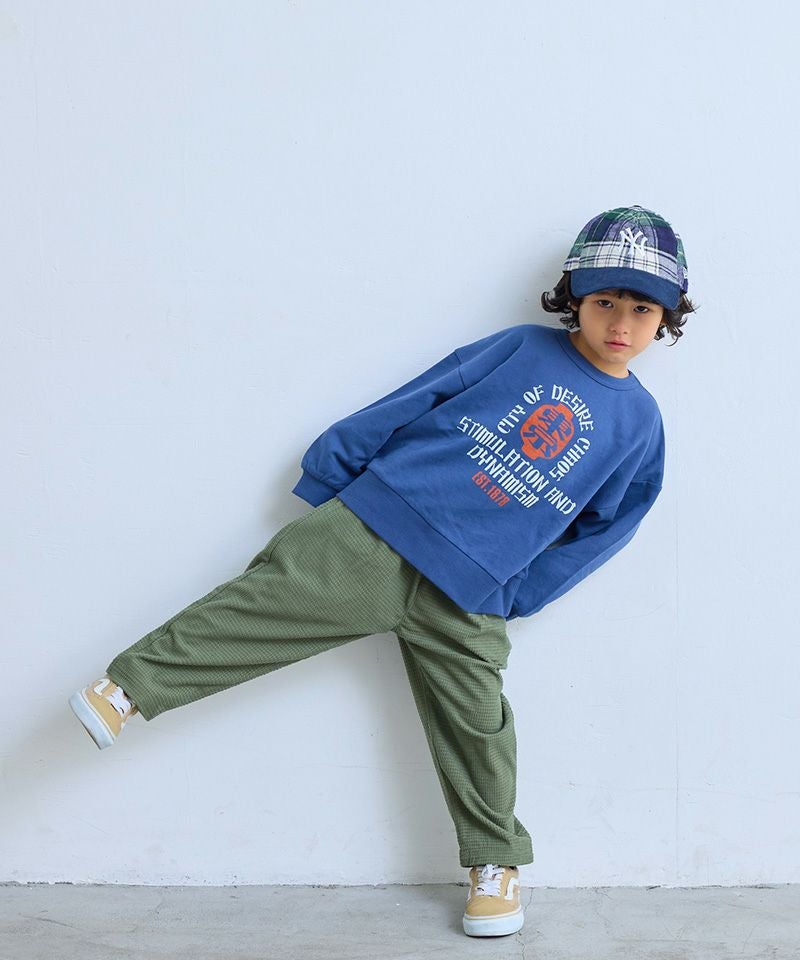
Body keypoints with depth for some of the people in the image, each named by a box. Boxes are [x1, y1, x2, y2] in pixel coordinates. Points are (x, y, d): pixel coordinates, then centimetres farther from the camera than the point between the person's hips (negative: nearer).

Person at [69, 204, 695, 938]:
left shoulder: (639, 422, 9)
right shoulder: (522, 349, 4)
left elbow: (604, 526, 14)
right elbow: (412, 402, 4)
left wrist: (516, 595, 8)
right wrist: (328, 472, 2)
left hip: (465, 601, 1)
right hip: (373, 531, -1)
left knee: (477, 728, 4)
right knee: (269, 598, -11)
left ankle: (495, 863, 23)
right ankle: (128, 687, -4)